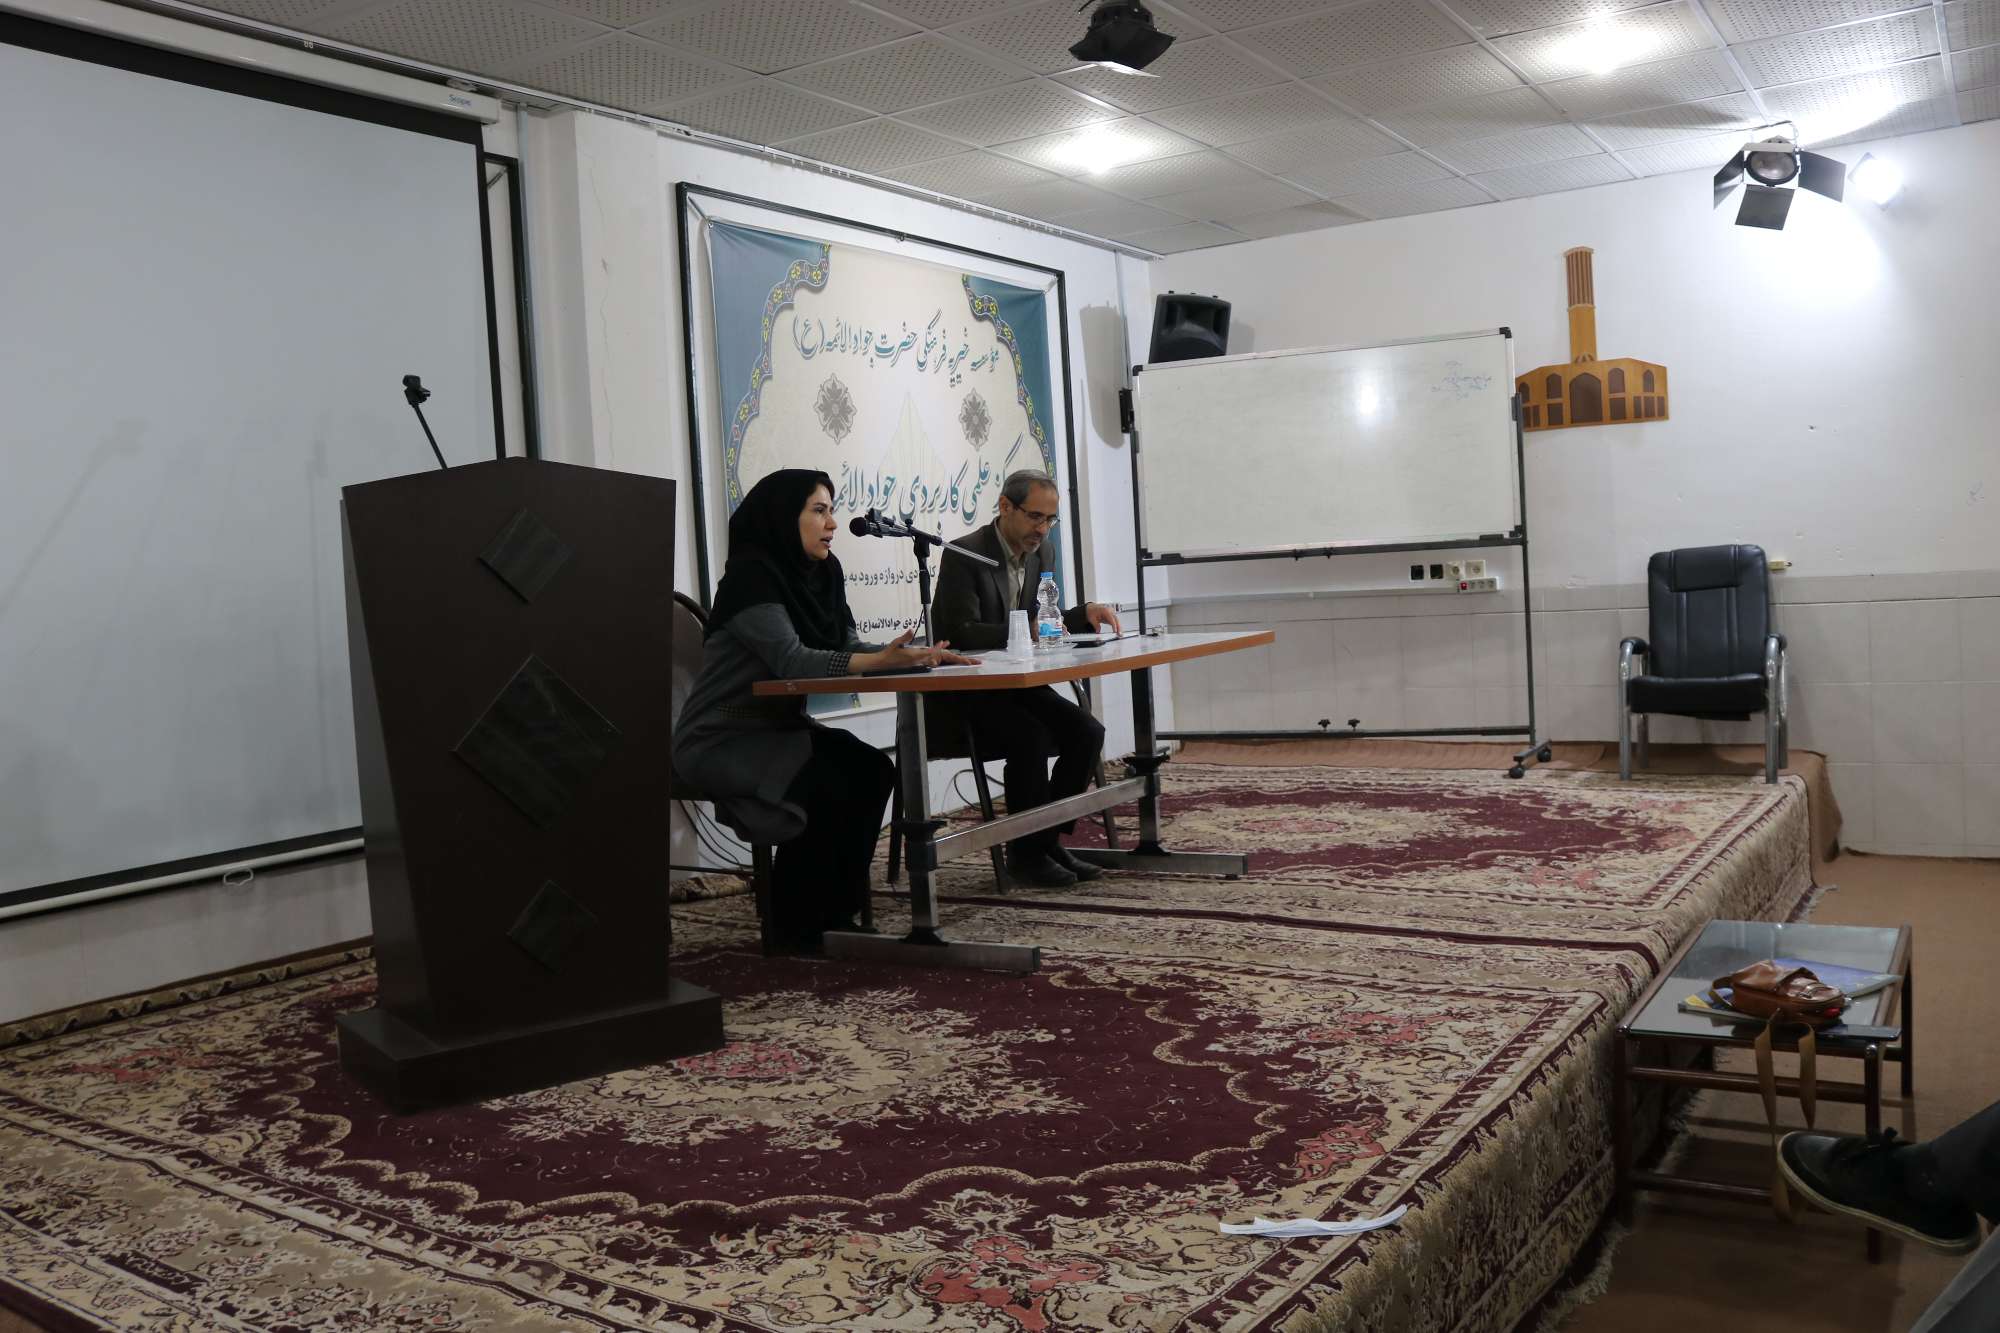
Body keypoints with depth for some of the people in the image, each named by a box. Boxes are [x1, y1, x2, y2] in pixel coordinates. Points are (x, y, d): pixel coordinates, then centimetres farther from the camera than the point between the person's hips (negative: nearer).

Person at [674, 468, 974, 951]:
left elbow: (846, 647, 3)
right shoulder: (751, 575, -19)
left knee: (872, 769, -13)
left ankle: (837, 912, -1)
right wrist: (882, 661, -39)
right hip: (720, 740, -8)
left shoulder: (821, 572, 6)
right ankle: (798, 924, -8)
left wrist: (917, 655, -13)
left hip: (777, 728, 8)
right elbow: (792, 660, -29)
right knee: (828, 785, -26)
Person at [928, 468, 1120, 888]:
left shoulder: (1043, 552, 7)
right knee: (1033, 738, -29)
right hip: (962, 693, -7)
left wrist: (1086, 612, -5)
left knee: (1087, 732, -12)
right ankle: (1025, 851, -11)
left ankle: (1048, 839, 0)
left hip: (1011, 683, 8)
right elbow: (963, 632, -24)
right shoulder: (964, 554, -16)